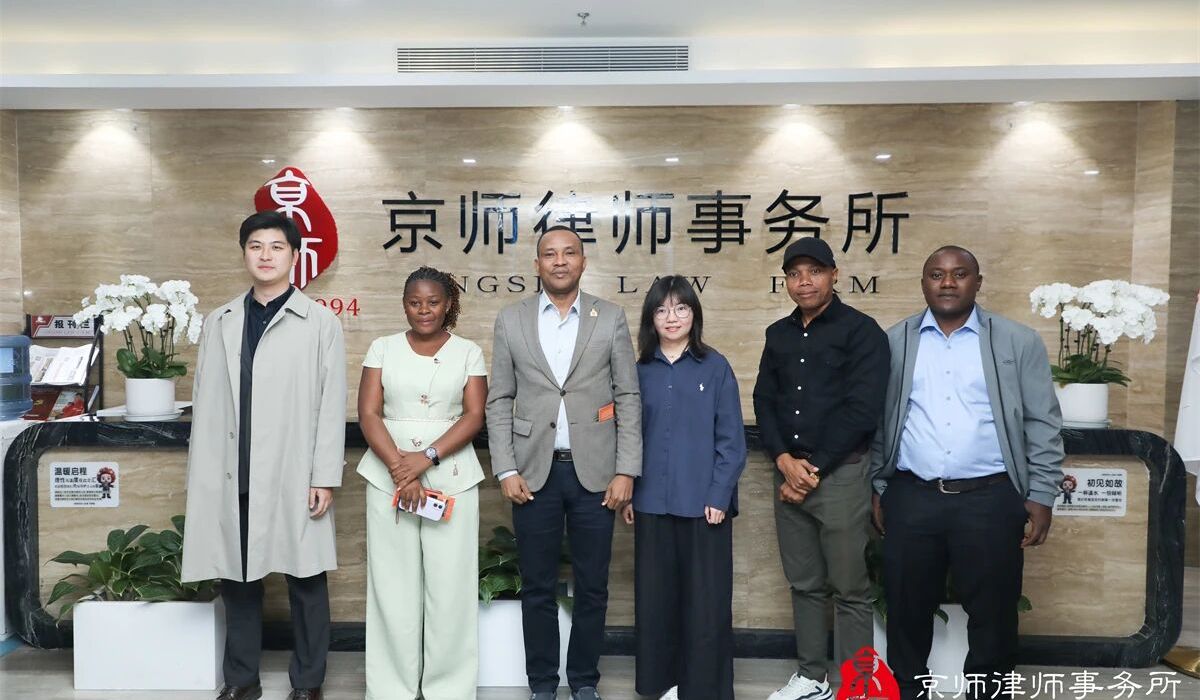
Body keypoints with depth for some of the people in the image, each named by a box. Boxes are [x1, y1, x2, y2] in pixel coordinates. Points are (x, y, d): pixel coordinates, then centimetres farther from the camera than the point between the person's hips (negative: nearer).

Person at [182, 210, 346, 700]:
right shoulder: (220, 322, 10)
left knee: (305, 579, 5)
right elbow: (205, 404, 10)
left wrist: (326, 477, -8)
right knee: (237, 578, 11)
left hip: (295, 475, -3)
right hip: (233, 476, 3)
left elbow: (332, 405, -3)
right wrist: (202, 476, 7)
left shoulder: (320, 322, -1)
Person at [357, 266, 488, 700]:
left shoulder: (468, 352, 5)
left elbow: (475, 416, -3)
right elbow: (368, 413, -1)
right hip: (388, 476, 1)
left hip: (451, 478, -1)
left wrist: (427, 458, -15)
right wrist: (399, 468, -13)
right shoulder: (383, 349, 7)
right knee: (392, 582, 4)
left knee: (450, 582, 1)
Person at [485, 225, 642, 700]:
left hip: (595, 472, 0)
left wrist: (626, 471, -5)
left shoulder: (611, 318, 3)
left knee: (592, 587, 9)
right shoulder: (511, 320, 4)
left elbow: (628, 398, 1)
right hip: (534, 472, 0)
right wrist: (506, 470, -4)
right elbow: (500, 402, 4)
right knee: (538, 588, 10)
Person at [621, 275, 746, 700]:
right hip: (652, 503, 3)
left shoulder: (715, 368, -1)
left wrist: (719, 496, -10)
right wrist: (627, 494, 2)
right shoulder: (640, 371, 6)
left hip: (703, 503, -2)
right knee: (655, 598, 10)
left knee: (706, 601, 4)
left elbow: (731, 441, -3)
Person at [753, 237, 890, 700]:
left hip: (840, 473, -5)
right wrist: (784, 461, -6)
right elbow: (764, 401, 10)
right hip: (788, 472, 5)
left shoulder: (861, 331, -5)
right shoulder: (778, 334, 13)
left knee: (850, 589, 3)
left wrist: (814, 469, -11)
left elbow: (862, 410, -12)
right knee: (803, 584, 13)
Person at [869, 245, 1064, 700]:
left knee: (992, 612, 8)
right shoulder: (895, 342, 7)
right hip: (911, 498, 1)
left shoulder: (1018, 342, 3)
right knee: (907, 609, 11)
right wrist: (877, 489, 7)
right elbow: (876, 421, 9)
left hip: (990, 498, -1)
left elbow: (1042, 424, 3)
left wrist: (1041, 497, -2)